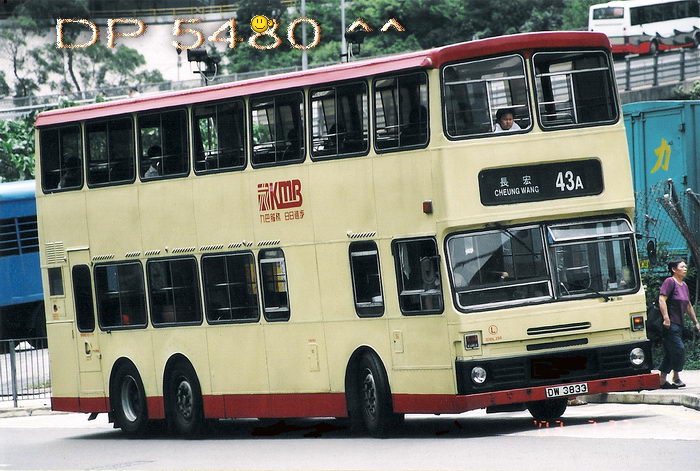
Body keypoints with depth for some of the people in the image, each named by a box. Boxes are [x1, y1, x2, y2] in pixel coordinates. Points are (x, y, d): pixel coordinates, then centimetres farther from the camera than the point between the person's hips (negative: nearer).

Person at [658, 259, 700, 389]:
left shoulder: (684, 286, 17)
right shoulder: (670, 282, -9)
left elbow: (688, 306, 26)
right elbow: (662, 300, -18)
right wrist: (666, 318, -26)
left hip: (678, 323, 9)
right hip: (670, 323, -9)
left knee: (670, 353, 8)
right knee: (679, 349, -13)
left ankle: (662, 381, 11)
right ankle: (676, 377, -2)